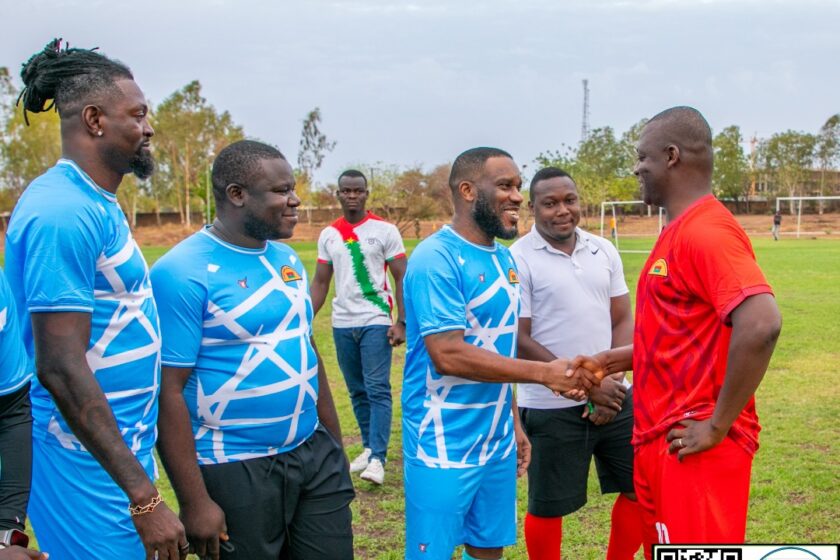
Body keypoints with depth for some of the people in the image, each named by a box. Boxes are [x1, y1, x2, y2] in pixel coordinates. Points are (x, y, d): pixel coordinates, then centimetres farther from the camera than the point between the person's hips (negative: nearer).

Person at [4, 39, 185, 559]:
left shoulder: (97, 203, 10)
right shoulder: (64, 212, -20)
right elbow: (60, 369, -23)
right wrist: (144, 496, -22)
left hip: (126, 450, 9)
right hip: (92, 469, -9)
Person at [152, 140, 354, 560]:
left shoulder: (287, 259, 7)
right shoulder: (183, 272, -15)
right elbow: (169, 392, -17)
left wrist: (335, 443, 16)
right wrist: (195, 502, -17)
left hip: (314, 455, 7)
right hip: (235, 471, -6)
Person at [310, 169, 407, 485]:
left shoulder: (385, 231, -3)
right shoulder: (328, 234, 8)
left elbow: (402, 278, -3)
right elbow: (320, 282, 12)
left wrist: (401, 322, -11)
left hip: (376, 322, -4)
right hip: (342, 324, 4)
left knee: (377, 389, -8)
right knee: (357, 391, 11)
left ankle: (377, 458, -7)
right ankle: (369, 447, 24)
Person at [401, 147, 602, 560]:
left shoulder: (504, 259, 9)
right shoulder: (437, 258, -17)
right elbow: (449, 355, -24)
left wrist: (513, 421, 15)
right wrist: (544, 373, -21)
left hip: (496, 441, 8)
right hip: (443, 446, -8)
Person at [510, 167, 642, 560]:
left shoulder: (604, 251, 6)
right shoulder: (518, 259, -11)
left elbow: (623, 320, 9)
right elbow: (519, 342, -13)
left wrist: (613, 377, -8)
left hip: (614, 397, 5)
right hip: (551, 407, -5)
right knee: (548, 506, 6)